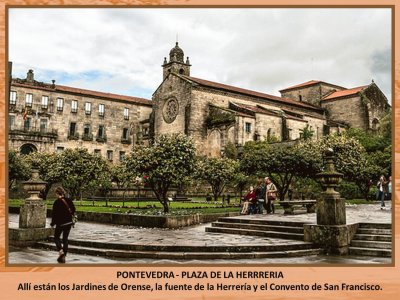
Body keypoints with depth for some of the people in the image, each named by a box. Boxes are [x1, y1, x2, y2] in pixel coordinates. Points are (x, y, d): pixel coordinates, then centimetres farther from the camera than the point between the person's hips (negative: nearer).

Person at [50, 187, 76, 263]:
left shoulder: (56, 202, -13)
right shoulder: (68, 200, 1)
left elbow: (54, 214, -11)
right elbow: (73, 210, 8)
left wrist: (52, 223, -1)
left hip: (60, 223, -5)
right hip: (69, 222, 5)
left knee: (56, 237, 13)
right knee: (65, 238, 13)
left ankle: (61, 252, -9)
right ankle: (63, 256, 14)